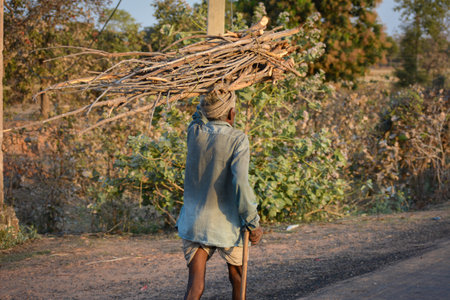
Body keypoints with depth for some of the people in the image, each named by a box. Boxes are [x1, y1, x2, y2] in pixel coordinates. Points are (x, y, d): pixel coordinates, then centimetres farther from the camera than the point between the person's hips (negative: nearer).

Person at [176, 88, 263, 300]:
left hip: (193, 223, 3)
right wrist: (253, 223, -17)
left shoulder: (194, 132, -3)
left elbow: (201, 117, 24)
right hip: (225, 225, -3)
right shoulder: (237, 140, -15)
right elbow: (240, 183, -23)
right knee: (237, 278, 21)